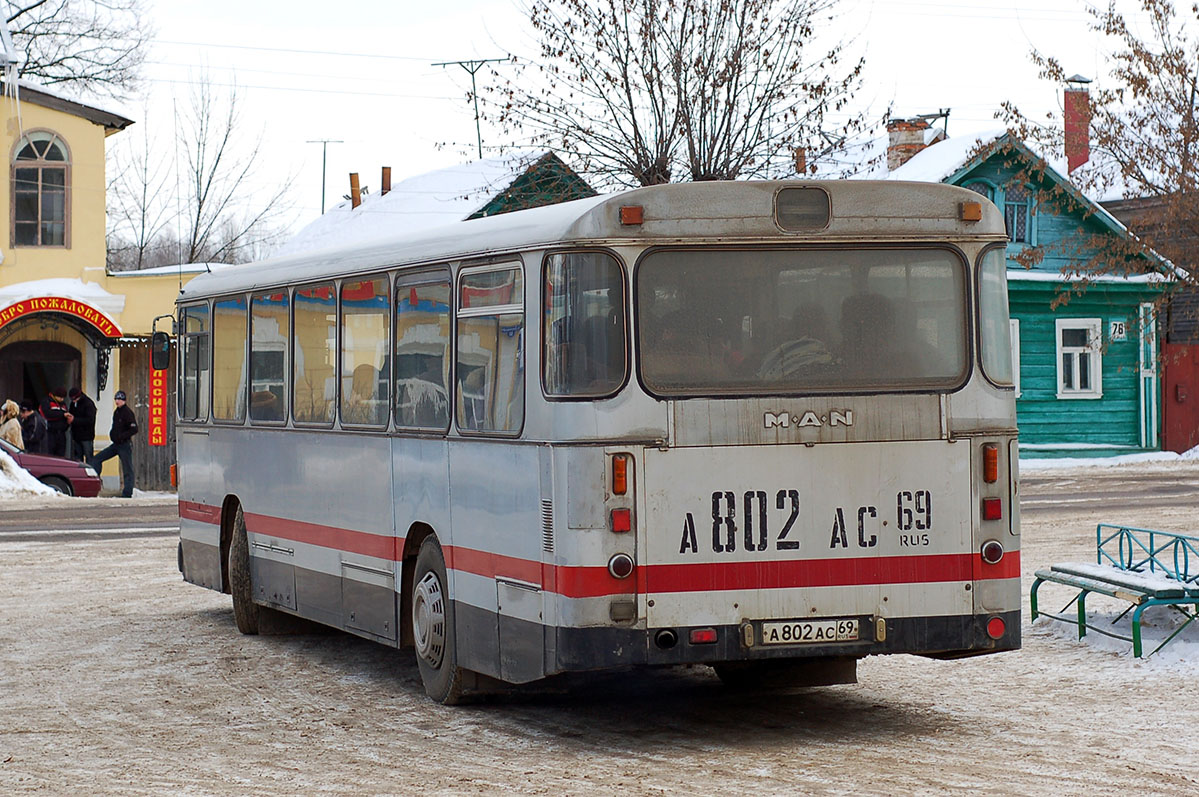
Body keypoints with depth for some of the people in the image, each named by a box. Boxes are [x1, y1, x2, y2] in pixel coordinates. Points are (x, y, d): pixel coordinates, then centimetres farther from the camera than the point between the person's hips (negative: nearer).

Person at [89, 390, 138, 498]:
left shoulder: (127, 412, -13)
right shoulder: (116, 412, 13)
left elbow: (134, 429, -21)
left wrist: (121, 436, -22)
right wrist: (112, 434, 9)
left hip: (124, 445, -9)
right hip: (115, 444, 9)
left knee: (127, 470, -4)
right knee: (97, 459, 5)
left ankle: (127, 493, -3)